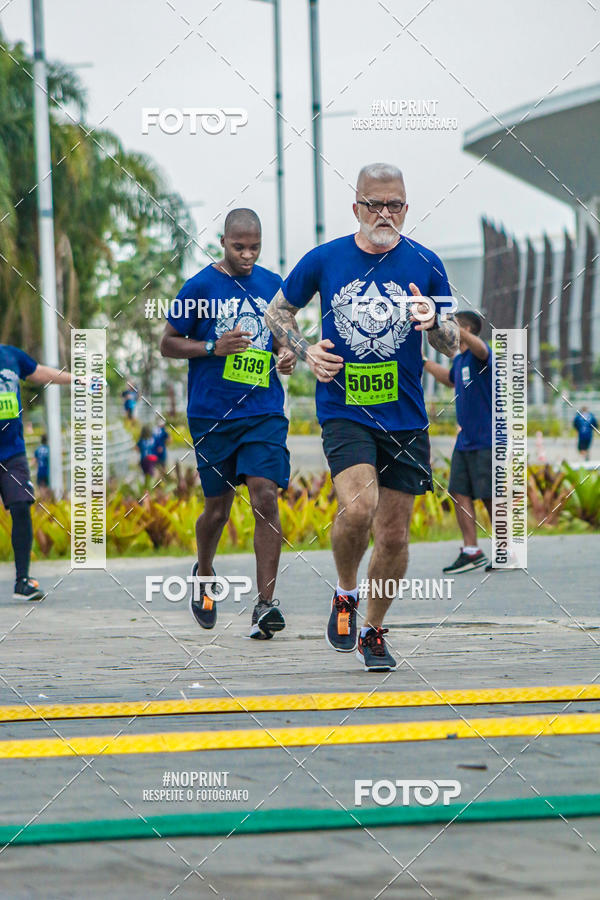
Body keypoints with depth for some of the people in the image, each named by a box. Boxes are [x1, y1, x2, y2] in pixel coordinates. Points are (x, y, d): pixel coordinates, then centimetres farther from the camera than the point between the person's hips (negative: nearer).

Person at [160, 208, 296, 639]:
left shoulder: (272, 285, 8)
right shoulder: (200, 286, -2)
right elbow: (168, 344, 2)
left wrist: (288, 355, 1)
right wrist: (214, 348, -13)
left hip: (265, 412, 1)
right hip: (212, 416, -1)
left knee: (265, 497, -13)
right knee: (218, 508, 8)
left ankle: (266, 604, -14)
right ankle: (203, 573, 38)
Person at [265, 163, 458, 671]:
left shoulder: (425, 265, 2)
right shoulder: (324, 260, 0)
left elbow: (451, 347, 8)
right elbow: (277, 312, 15)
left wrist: (434, 322, -14)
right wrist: (306, 351, -3)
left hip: (405, 418, 2)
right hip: (344, 412, -2)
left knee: (394, 534, 4)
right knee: (358, 507, -25)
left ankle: (373, 631, 24)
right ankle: (345, 594, 3)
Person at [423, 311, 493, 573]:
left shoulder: (479, 354, -11)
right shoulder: (459, 359, 15)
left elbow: (480, 350, -38)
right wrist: (423, 361, 42)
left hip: (486, 441, -8)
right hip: (465, 441, 8)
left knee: (490, 497, -4)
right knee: (459, 492, 1)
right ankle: (471, 551, 2)